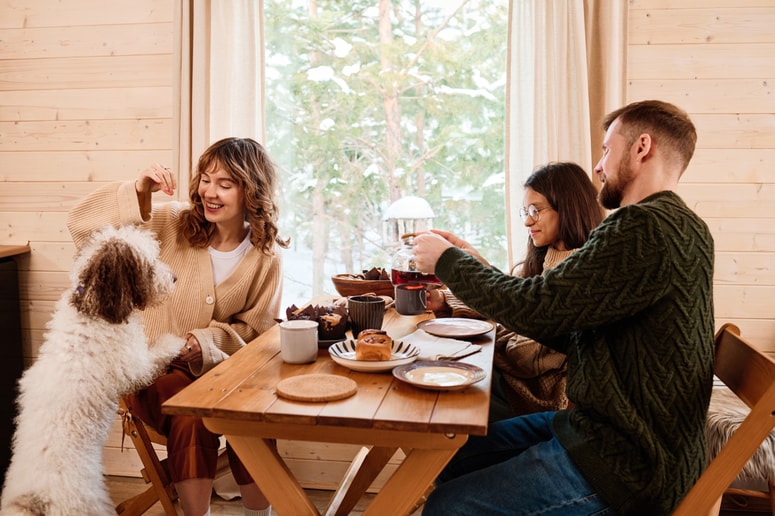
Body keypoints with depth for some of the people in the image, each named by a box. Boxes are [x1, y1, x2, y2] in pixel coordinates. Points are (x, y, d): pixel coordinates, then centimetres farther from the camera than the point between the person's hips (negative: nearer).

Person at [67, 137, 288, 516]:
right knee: (192, 421, -32)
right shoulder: (172, 225, -4)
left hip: (220, 368, 1)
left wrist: (206, 341, -18)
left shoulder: (265, 256, -1)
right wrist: (139, 190, -22)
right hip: (158, 367, -1)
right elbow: (83, 225, -8)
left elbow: (254, 328, 0)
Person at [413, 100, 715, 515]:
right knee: (454, 462, 11)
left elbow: (536, 307, -22)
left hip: (628, 467, -10)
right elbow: (567, 332, 10)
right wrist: (472, 265, 9)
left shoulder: (646, 227, -22)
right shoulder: (675, 226, 10)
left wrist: (447, 261, -6)